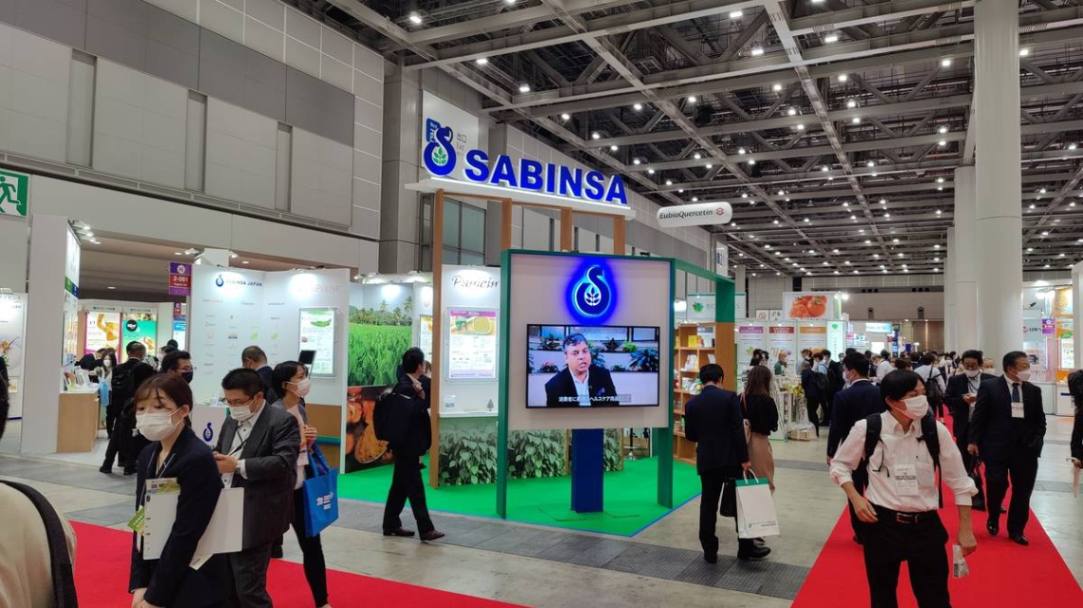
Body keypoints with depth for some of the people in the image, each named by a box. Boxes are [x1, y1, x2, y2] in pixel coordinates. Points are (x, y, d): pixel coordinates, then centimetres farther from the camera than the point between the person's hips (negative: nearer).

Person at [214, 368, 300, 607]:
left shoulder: (282, 421, -11)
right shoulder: (231, 421, 15)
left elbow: (284, 462, -21)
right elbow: (219, 452, 20)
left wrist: (238, 465, -23)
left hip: (254, 521, -8)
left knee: (249, 589, -2)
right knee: (226, 587, 17)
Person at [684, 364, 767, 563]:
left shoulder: (691, 404, 0)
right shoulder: (730, 397, -8)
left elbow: (690, 435, 6)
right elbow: (738, 430, -12)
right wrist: (744, 458, -9)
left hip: (706, 460, 2)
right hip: (730, 458, -2)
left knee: (708, 505, 8)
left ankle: (710, 551, 11)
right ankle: (746, 548, 17)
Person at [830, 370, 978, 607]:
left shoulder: (935, 430, -7)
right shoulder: (867, 428, -11)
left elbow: (959, 481, 2)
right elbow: (840, 464, 3)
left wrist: (965, 529, 3)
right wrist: (856, 498, -11)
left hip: (926, 525, 1)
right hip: (881, 523, -1)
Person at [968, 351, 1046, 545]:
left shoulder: (1034, 391, 7)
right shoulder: (989, 387, -3)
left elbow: (1040, 420, 14)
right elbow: (979, 416, -2)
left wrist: (1037, 441, 1)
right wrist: (974, 441, -5)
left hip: (1026, 449, 3)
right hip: (996, 447, -3)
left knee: (1022, 492, 7)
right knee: (996, 487, -3)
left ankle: (1016, 530, 23)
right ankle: (993, 520, 25)